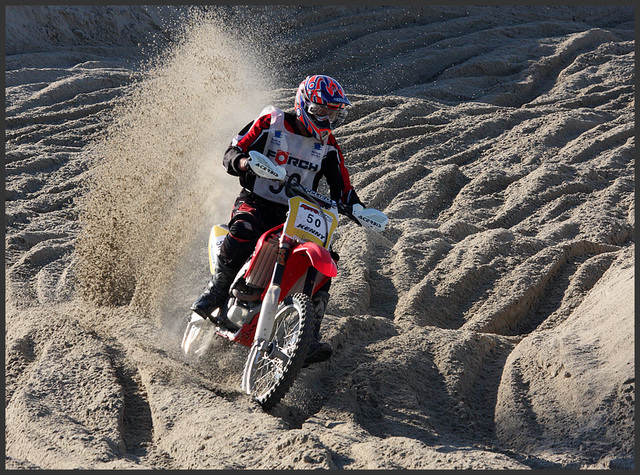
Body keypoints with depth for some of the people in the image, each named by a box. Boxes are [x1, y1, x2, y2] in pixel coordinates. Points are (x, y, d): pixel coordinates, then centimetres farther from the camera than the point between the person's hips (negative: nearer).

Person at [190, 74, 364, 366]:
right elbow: (232, 152, -6)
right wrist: (242, 161, -30)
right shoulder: (271, 123, -2)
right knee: (244, 231, -38)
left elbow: (342, 189, 10)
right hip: (256, 202, -3)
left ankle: (308, 338, -17)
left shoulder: (328, 146, 8)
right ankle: (216, 290, -18)